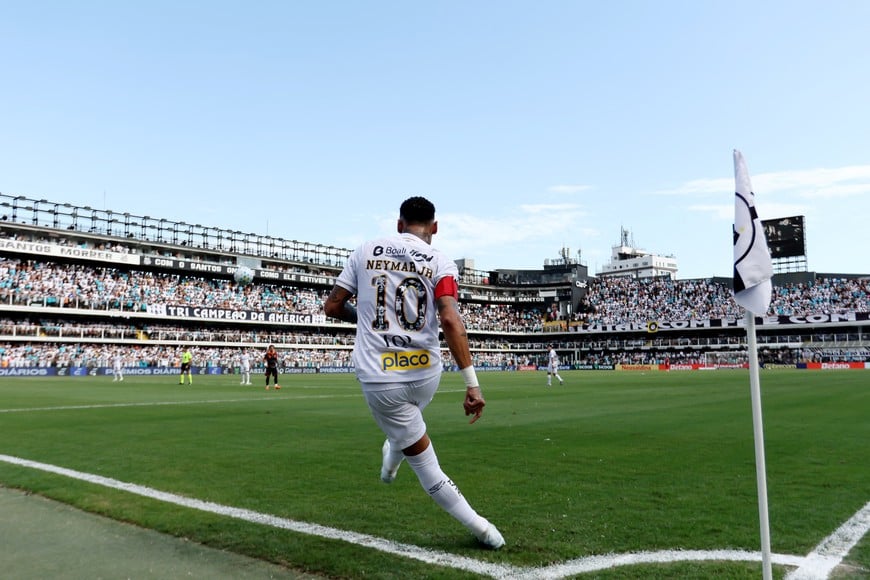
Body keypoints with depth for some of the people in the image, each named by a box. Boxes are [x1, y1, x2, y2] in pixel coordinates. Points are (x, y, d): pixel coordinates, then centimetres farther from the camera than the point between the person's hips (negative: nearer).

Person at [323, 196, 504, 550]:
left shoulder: (366, 251, 3)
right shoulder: (440, 264, -3)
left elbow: (332, 307, 7)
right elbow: (450, 321, -18)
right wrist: (472, 384, -18)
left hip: (380, 380, -1)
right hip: (426, 374, 1)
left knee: (426, 464, 11)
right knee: (406, 414, 39)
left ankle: (480, 528, 16)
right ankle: (393, 458, 62)